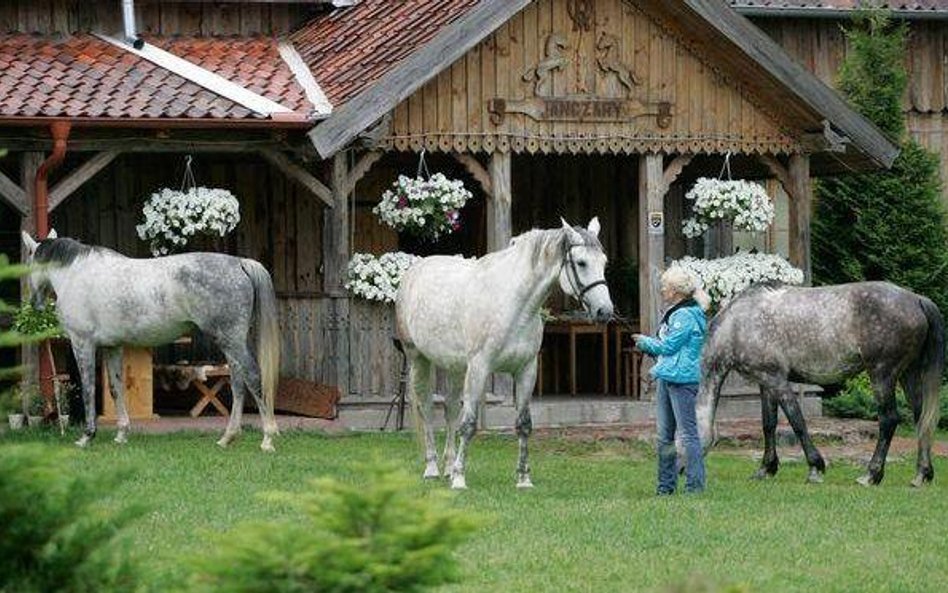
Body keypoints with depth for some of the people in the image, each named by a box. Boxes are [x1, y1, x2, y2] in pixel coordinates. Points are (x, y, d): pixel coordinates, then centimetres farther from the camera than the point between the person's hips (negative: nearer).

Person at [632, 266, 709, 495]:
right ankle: (666, 485, 17)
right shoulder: (674, 313, 16)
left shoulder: (686, 316, -14)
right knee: (664, 435, 12)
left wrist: (645, 342, 0)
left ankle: (695, 484, -5)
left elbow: (668, 346, -15)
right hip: (667, 379, 10)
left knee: (687, 433, -7)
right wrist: (648, 345, 7)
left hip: (682, 380, -10)